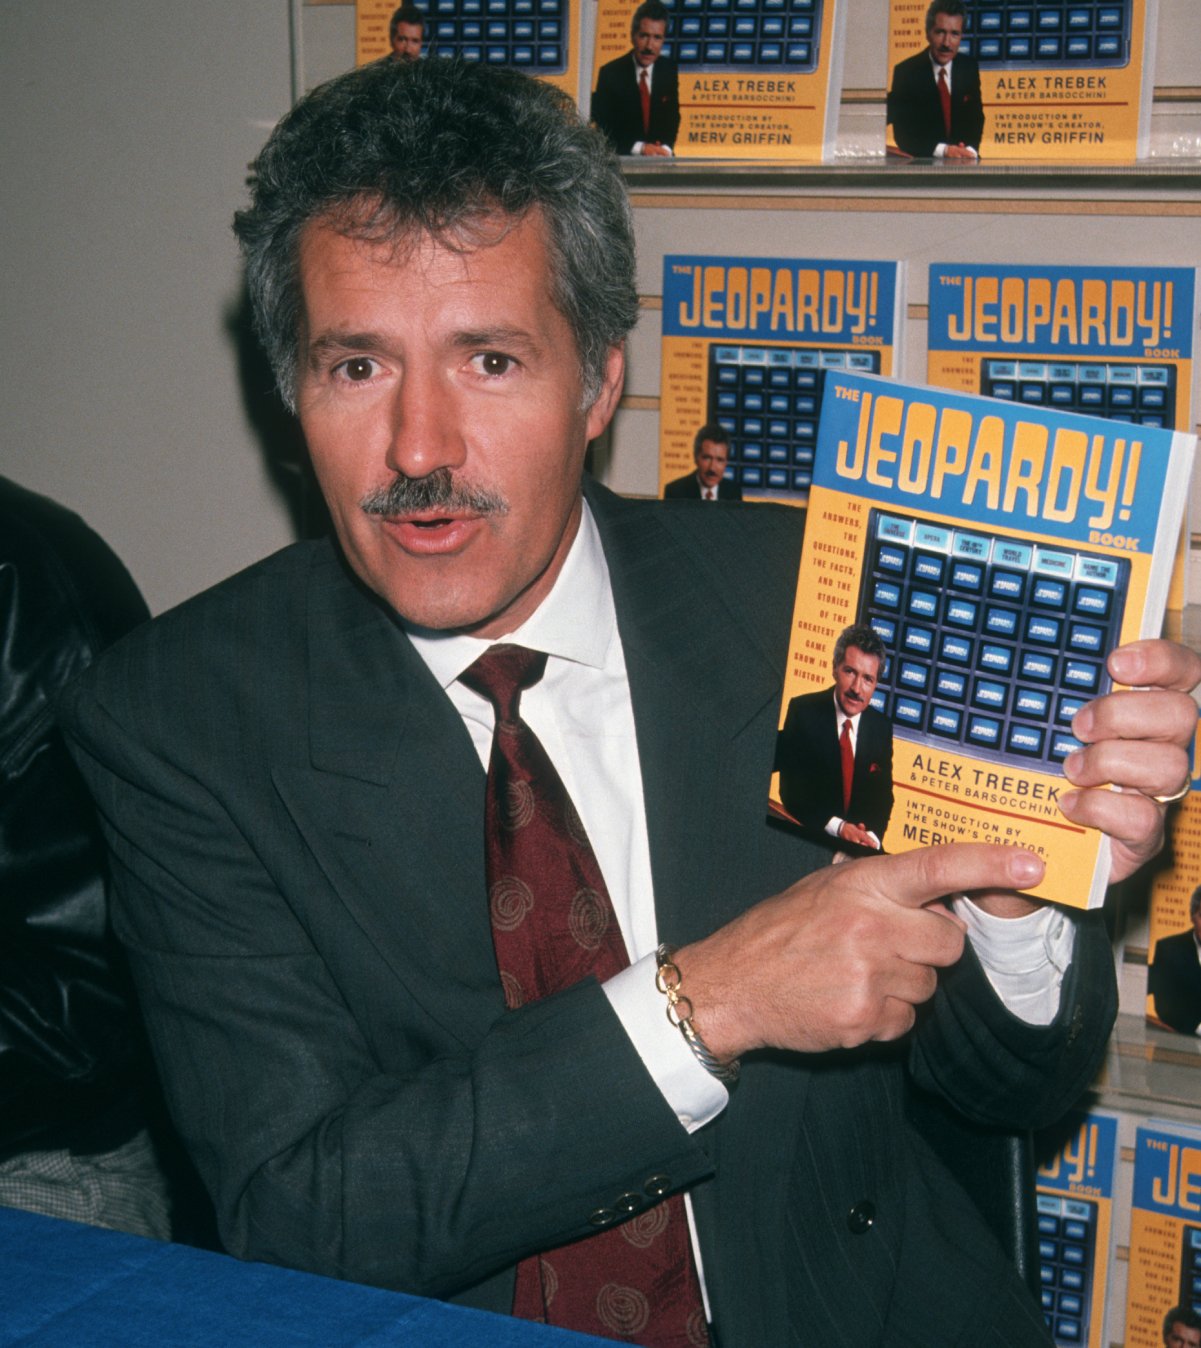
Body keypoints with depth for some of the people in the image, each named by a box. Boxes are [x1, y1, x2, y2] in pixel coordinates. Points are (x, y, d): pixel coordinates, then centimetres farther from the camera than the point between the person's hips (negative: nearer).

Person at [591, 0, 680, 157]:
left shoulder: (669, 69, 5)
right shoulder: (610, 73, -5)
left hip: (660, 156, 3)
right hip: (621, 157, -3)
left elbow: (672, 115, 11)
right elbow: (602, 124, -6)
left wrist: (666, 147, -7)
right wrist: (639, 147, -15)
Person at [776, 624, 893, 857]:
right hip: (806, 838, -3)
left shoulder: (882, 726, 5)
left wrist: (872, 835, -11)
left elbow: (883, 793, 8)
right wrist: (836, 826, -18)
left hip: (860, 844, 3)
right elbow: (790, 788, -9)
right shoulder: (802, 711, -6)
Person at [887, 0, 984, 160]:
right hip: (923, 163, -3)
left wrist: (970, 150, -9)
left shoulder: (969, 68, 6)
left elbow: (975, 117, 12)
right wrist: (942, 150, -20)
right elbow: (902, 132, -8)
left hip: (965, 163, 3)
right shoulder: (906, 72, -5)